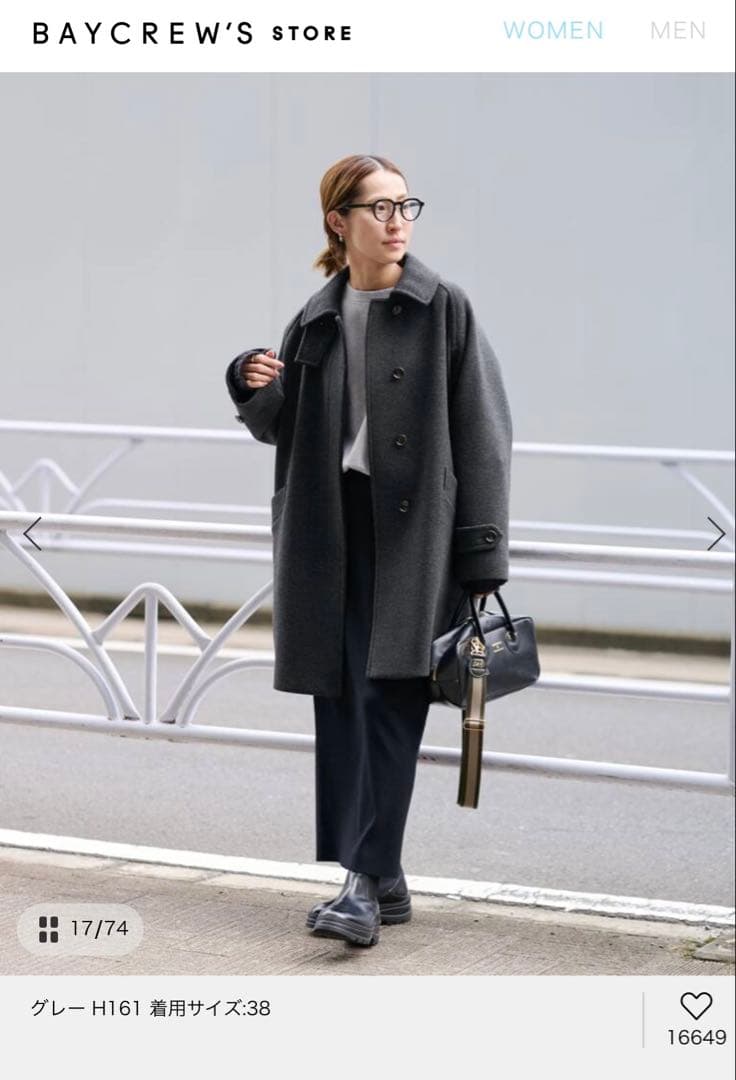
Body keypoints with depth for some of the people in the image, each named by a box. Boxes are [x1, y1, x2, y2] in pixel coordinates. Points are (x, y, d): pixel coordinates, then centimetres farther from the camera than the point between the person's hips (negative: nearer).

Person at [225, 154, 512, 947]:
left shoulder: (443, 308, -2)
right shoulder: (315, 321, 10)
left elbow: (482, 434, -4)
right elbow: (278, 427, 19)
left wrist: (481, 554, -10)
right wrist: (254, 385, -5)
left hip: (413, 532, -5)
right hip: (332, 532, 5)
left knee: (389, 704, -11)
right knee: (340, 703, 6)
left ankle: (366, 884, -12)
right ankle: (380, 880, 15)